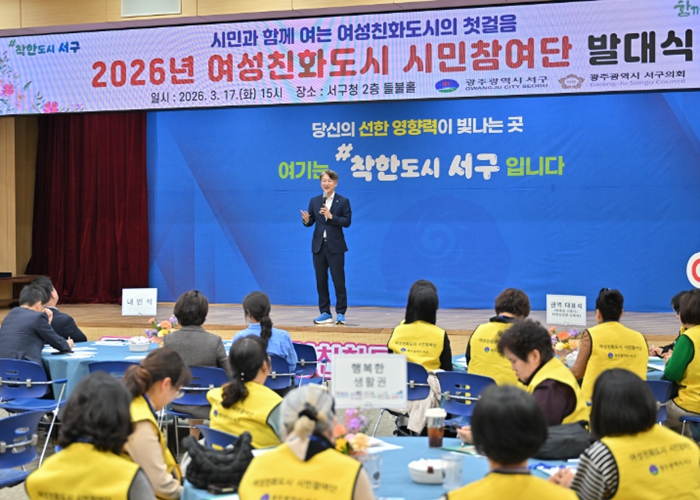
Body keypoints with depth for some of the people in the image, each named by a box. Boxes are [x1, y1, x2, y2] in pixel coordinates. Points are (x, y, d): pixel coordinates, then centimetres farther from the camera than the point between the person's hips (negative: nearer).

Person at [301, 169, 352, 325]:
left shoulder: (343, 201, -2)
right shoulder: (314, 201, 8)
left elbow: (347, 222, -10)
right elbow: (310, 222, 4)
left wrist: (331, 216, -21)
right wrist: (306, 220, -19)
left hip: (335, 246, -4)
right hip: (318, 246, 4)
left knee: (338, 281, -1)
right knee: (321, 281, 7)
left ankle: (340, 313, 6)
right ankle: (325, 313, 14)